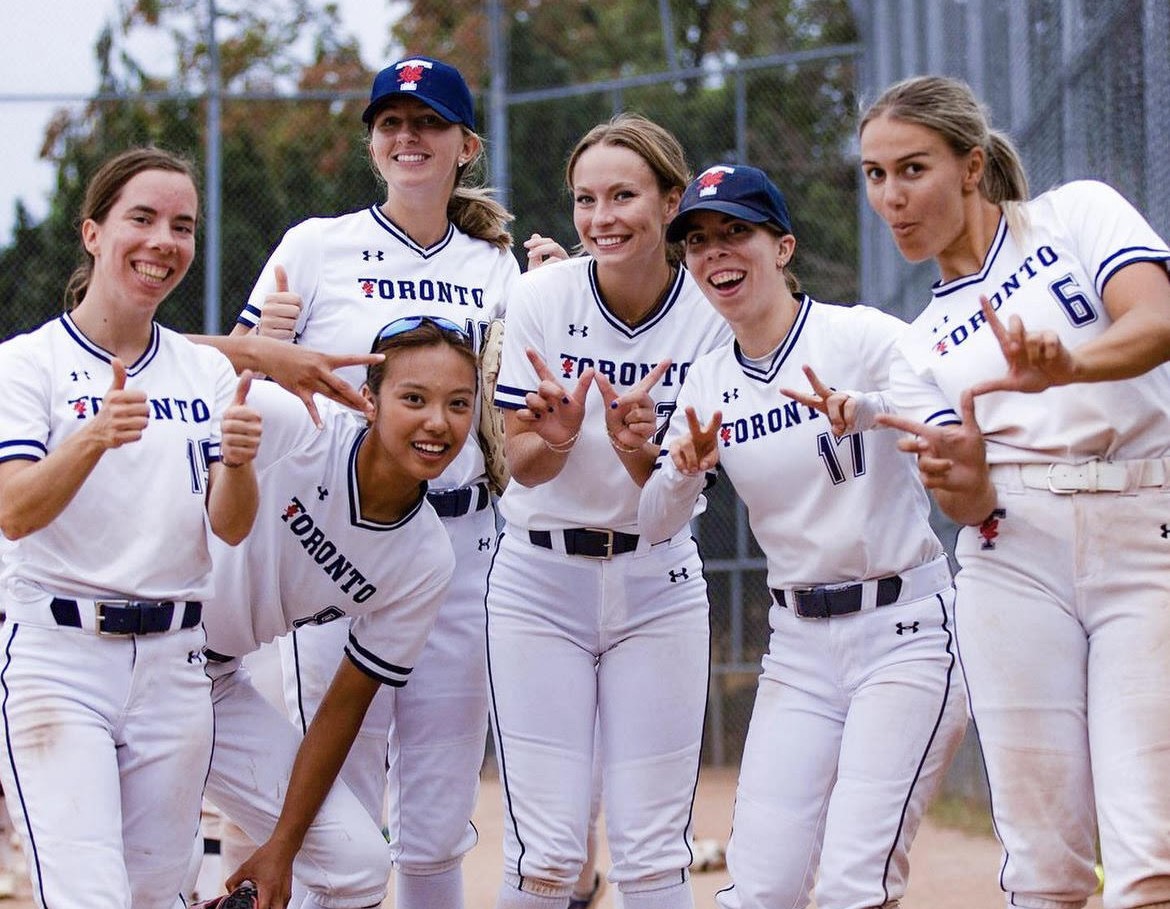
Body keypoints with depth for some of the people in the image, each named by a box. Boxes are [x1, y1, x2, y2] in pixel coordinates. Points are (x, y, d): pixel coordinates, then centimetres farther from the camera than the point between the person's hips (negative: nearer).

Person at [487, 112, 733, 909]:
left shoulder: (710, 314, -8)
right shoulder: (543, 299, -9)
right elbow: (521, 463, -5)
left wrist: (637, 446, -29)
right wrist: (556, 438, -28)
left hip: (657, 586, 1)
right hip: (540, 581, -1)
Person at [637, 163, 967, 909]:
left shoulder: (861, 336, -9)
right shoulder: (708, 384, 8)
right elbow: (653, 524, 7)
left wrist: (867, 408, -42)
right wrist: (686, 469, -14)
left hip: (906, 630, -5)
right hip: (799, 646, 5)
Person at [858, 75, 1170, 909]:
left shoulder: (1080, 213, 6)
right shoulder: (921, 344, 17)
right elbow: (966, 505, 4)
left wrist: (1062, 367, -35)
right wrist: (961, 475, -20)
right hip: (1016, 558, 4)